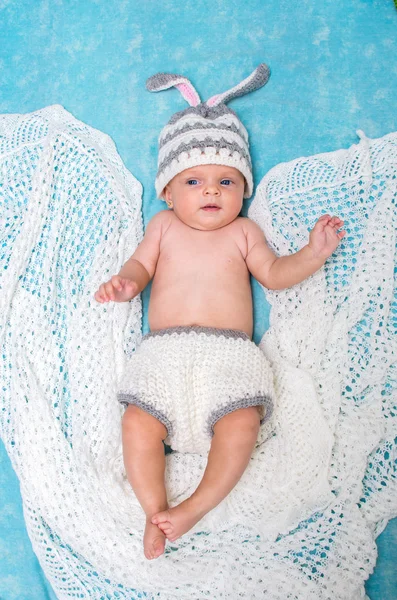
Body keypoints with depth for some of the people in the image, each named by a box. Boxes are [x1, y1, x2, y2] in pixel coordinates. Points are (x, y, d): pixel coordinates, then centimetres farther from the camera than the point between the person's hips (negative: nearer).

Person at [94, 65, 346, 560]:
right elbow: (141, 263, 14)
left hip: (228, 353, 0)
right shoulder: (163, 226, 20)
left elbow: (273, 273, 15)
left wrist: (313, 253, 2)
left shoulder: (243, 231, 19)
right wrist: (126, 282, -9)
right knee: (138, 423, -21)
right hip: (165, 352, 1)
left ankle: (194, 509, -13)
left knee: (241, 425, -25)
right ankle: (155, 511, -7)